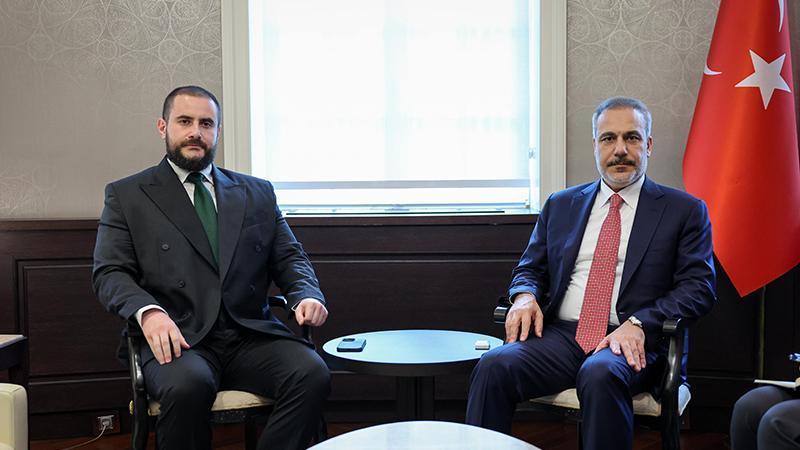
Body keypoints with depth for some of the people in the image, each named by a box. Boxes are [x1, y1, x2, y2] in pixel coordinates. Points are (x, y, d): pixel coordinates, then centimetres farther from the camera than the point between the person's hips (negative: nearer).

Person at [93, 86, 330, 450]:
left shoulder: (258, 193, 19)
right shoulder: (126, 195, 12)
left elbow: (289, 257, 17)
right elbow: (109, 272, 3)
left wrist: (307, 295, -7)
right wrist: (147, 311, -19)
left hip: (252, 336, 3)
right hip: (178, 339, -2)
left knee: (313, 374, -27)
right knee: (188, 384, -36)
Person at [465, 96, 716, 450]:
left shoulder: (684, 211, 9)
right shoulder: (560, 205, 19)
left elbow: (698, 287, 1)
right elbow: (530, 268, 21)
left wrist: (639, 324, -16)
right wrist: (526, 296, -4)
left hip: (632, 342, -2)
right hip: (559, 335, 3)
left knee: (600, 375, -37)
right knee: (494, 365, -26)